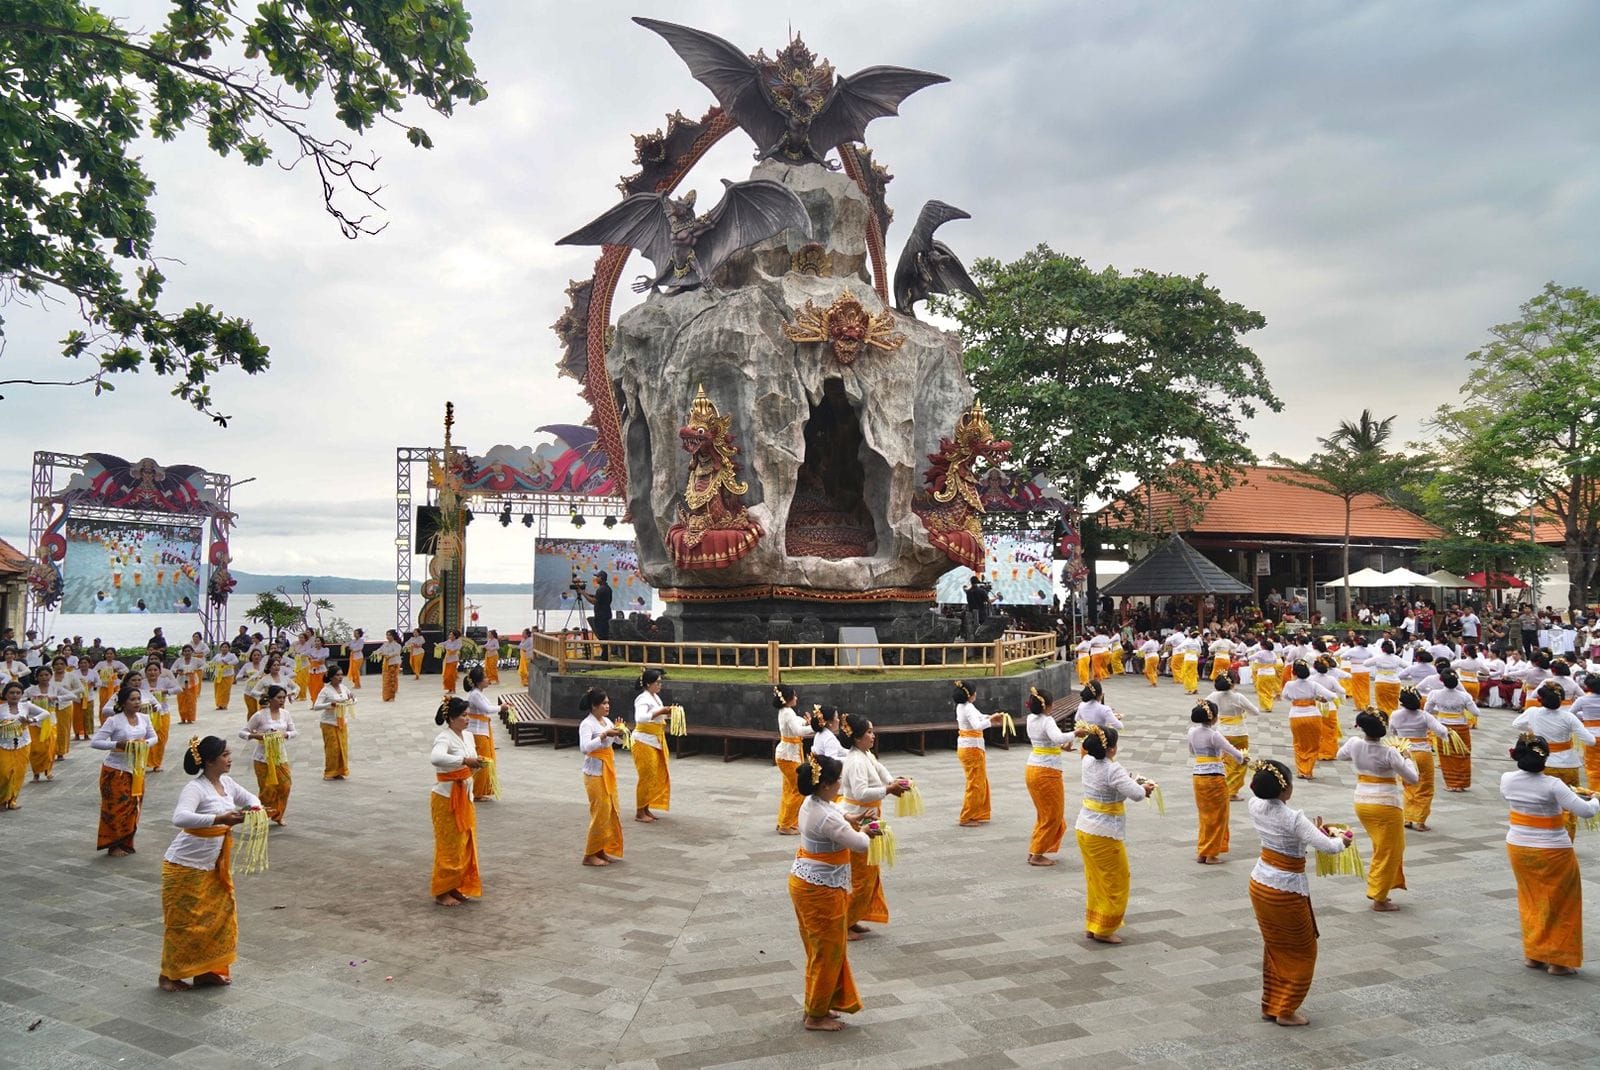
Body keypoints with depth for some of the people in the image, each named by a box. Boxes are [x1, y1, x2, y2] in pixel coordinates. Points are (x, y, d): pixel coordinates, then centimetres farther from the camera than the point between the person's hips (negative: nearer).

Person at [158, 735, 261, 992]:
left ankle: (207, 971, 25)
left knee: (220, 917, 11)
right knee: (184, 922, 3)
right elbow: (179, 818, -39)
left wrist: (255, 807, -4)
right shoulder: (195, 789, -22)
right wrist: (219, 819, -46)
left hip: (214, 867, 8)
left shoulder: (227, 783, 2)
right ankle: (169, 975, 22)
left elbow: (248, 797, 20)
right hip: (185, 867, -8)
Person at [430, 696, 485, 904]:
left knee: (464, 844, 13)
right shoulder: (444, 738, -19)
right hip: (447, 798, -8)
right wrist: (464, 760, -41)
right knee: (449, 846, 0)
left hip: (464, 797, 8)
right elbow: (435, 758, -42)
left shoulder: (468, 736, 7)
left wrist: (476, 763, 2)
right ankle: (441, 893, 13)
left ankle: (456, 887, 26)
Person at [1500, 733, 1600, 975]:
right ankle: (1558, 959, 21)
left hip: (1518, 848, 5)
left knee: (1531, 902, 21)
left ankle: (1532, 954, 29)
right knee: (1559, 905, 12)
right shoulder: (1552, 785, -24)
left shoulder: (1506, 780, -7)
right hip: (1552, 853, -5)